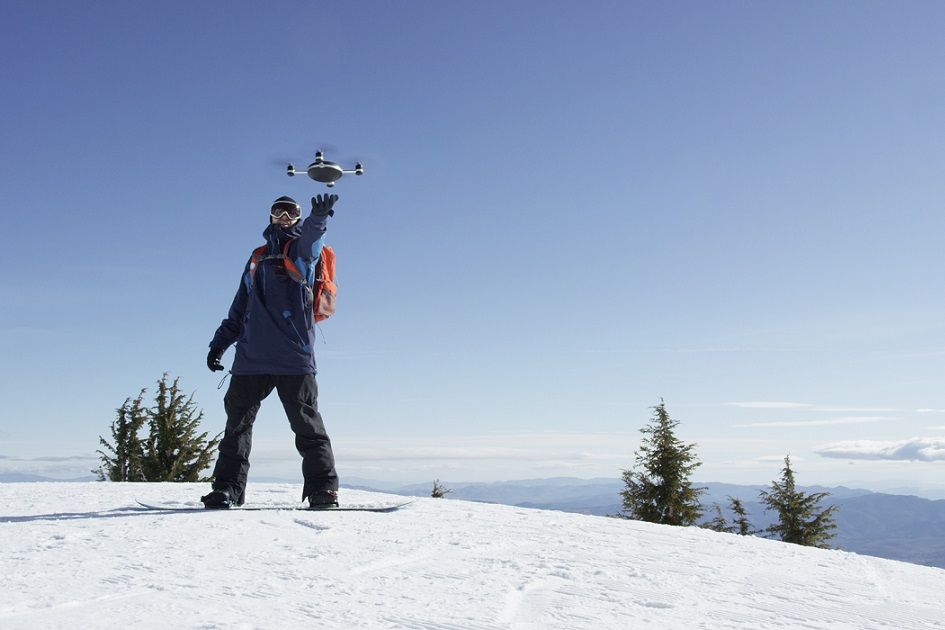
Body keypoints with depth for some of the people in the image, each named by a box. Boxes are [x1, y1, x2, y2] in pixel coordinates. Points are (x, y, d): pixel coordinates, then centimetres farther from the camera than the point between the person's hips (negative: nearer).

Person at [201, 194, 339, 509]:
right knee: (237, 422, 5)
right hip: (251, 357, 5)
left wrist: (319, 217, -39)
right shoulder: (257, 259, 25)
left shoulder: (302, 249, 10)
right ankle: (228, 488, 12)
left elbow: (312, 237, -16)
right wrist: (219, 343, 19)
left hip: (295, 357, -5)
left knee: (307, 424, -5)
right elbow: (239, 309, 28)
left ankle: (323, 489, 0)